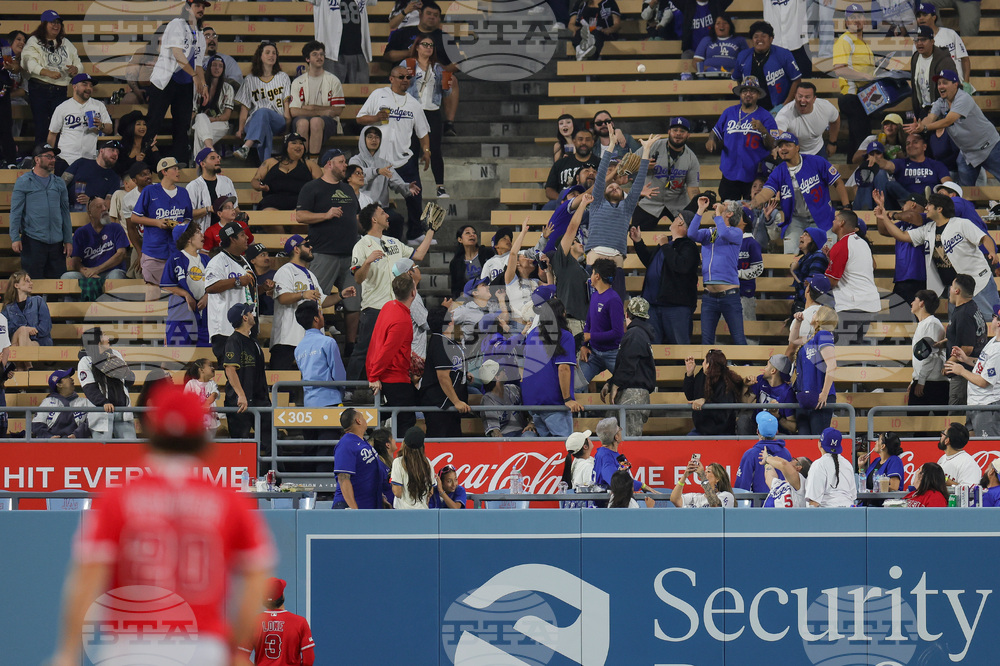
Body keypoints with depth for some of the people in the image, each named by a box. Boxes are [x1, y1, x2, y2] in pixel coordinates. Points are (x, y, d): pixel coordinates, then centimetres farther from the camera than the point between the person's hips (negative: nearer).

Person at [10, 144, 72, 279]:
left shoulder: (59, 184, 14)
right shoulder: (24, 182, 2)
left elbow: (65, 212, 16)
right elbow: (15, 212, -2)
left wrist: (68, 240, 10)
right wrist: (15, 238, -11)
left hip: (56, 242, 4)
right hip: (33, 241, -4)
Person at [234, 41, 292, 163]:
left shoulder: (283, 78, 19)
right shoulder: (250, 80, 16)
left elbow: (286, 102, 10)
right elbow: (244, 108, 10)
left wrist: (288, 121, -7)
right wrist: (241, 129, -3)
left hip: (278, 122, -1)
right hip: (254, 122, 1)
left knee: (263, 112, -38)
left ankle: (246, 147, -61)